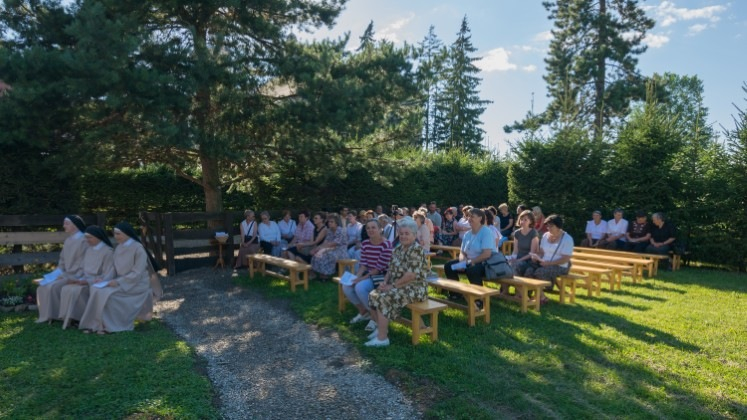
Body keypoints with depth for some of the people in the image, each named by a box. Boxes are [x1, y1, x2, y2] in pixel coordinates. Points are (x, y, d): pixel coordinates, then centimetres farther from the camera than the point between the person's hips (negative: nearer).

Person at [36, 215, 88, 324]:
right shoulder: (68, 240, 13)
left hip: (75, 276, -9)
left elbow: (83, 264, -18)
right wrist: (58, 272, 1)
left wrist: (65, 275, -18)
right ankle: (46, 315, 5)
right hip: (66, 274, 9)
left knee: (53, 287, -23)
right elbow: (63, 260, 18)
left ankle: (55, 315, -8)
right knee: (43, 285, -2)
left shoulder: (83, 240, -14)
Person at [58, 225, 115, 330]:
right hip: (87, 281, 7)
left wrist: (87, 281, -19)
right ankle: (69, 318, -13)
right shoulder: (89, 250, 12)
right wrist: (79, 279, -5)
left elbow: (107, 276, -16)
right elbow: (86, 271, 16)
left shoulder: (108, 251, -12)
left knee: (76, 291, -27)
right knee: (66, 289, -18)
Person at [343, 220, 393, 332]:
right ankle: (363, 311, 11)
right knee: (346, 287, -12)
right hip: (368, 274, 7)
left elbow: (379, 268, -19)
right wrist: (357, 277, -15)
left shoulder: (386, 245, -19)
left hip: (382, 276, -7)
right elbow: (363, 264, 3)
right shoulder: (365, 244, 3)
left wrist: (364, 278, -21)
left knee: (360, 288, -29)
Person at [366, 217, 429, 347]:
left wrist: (393, 285, -18)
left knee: (383, 298, -24)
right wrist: (385, 282, -3)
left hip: (414, 288, -9)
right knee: (373, 295, -4)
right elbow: (391, 269, 15)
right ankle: (381, 328, 11)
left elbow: (411, 275, -24)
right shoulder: (399, 249, 11)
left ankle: (382, 338, -15)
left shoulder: (417, 250, -16)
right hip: (399, 286, 9)